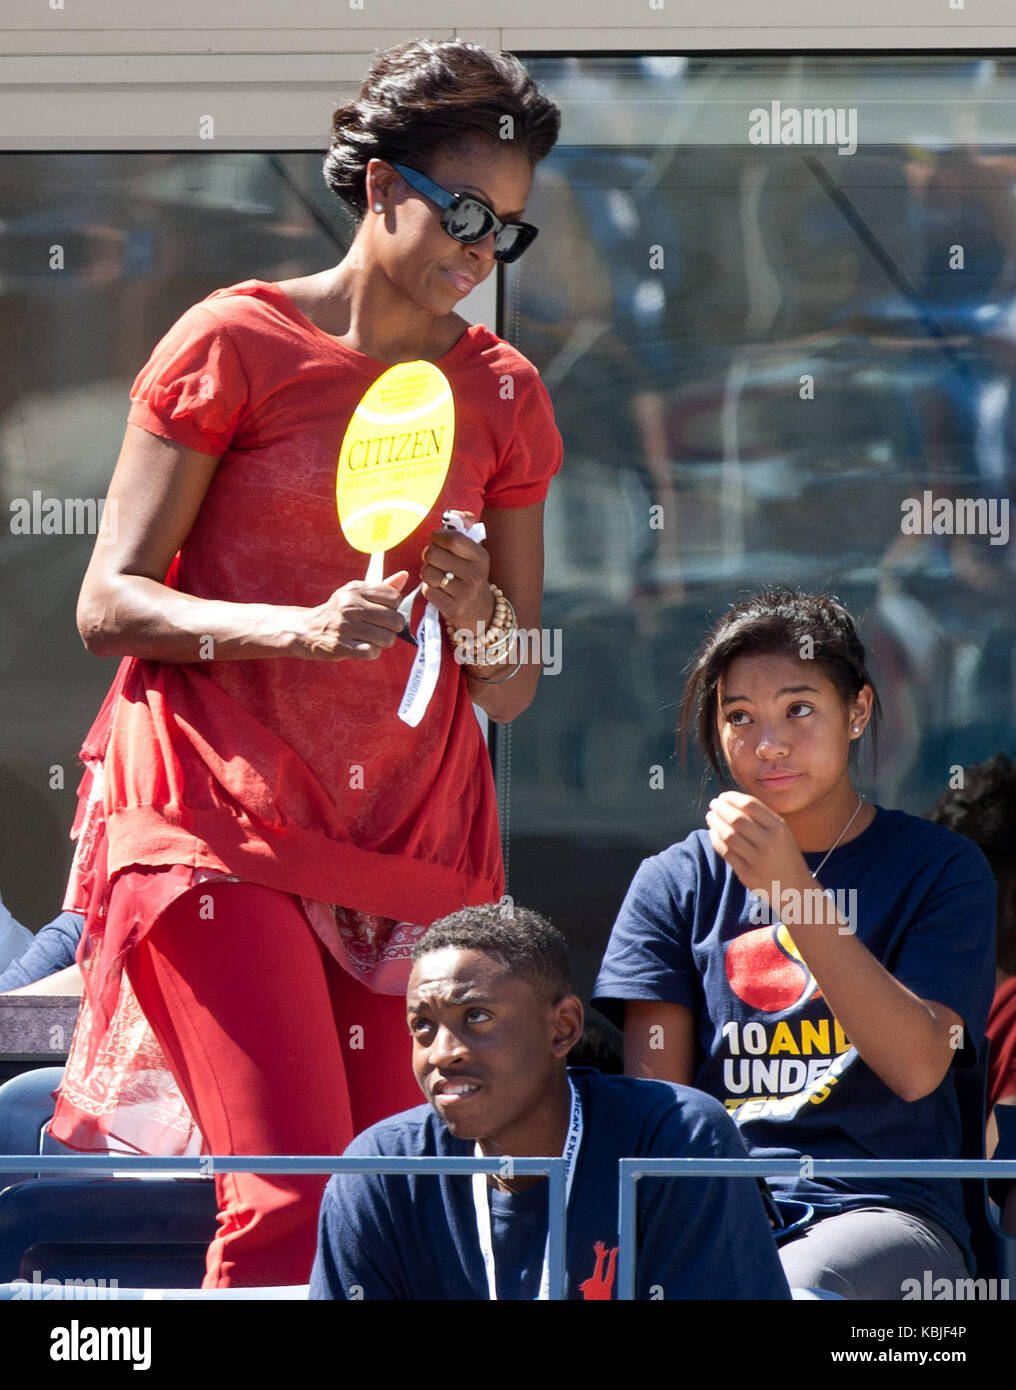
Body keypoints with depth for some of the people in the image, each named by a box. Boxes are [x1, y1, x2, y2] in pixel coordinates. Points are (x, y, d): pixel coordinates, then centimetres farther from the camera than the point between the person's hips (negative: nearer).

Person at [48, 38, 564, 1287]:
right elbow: (109, 603, -4)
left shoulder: (504, 396, 13)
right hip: (221, 822, -5)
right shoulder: (234, 345, 0)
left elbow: (511, 692, 15)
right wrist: (302, 627, -19)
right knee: (296, 1202, -17)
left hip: (412, 835, 5)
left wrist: (477, 612, -8)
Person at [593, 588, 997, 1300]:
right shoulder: (676, 883, 13)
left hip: (883, 1209, -2)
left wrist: (790, 890, -16)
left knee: (792, 1288, -37)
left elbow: (917, 1067, -8)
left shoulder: (941, 868, 7)